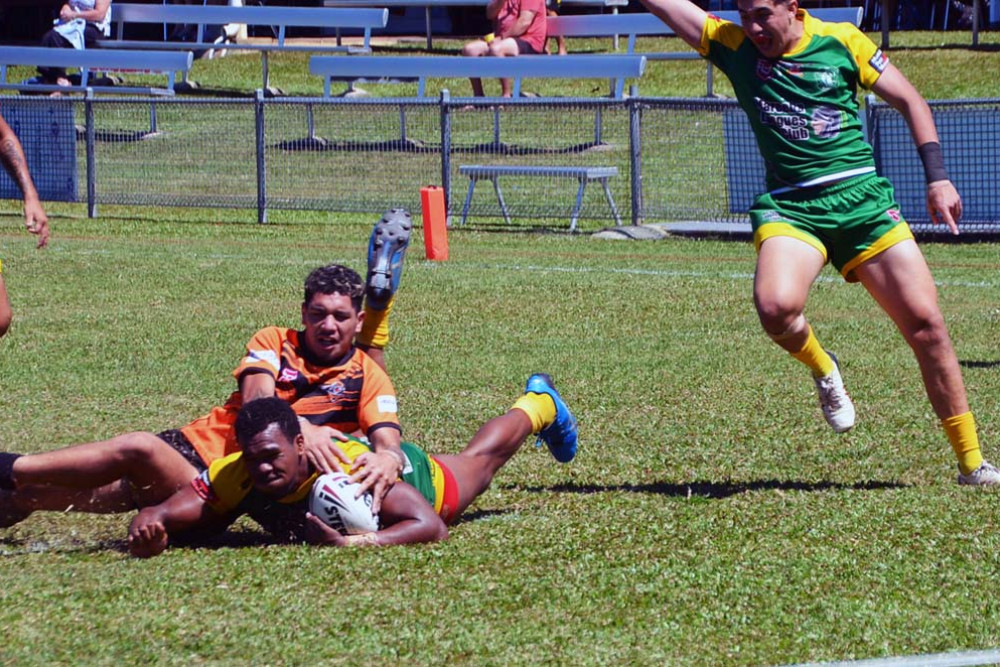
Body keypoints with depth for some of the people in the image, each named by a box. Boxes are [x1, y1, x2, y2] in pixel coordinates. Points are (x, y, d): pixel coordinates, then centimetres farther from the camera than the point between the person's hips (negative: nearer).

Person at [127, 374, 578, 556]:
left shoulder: (353, 469, -52)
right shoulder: (232, 478, -42)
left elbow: (430, 526, -56)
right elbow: (160, 516, -42)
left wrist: (352, 544, -69)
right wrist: (146, 532, -66)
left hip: (410, 472, -3)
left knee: (479, 461, 31)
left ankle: (537, 405, 63)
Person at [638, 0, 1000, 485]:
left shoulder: (843, 42, 1)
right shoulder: (734, 47, 4)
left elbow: (909, 101, 9)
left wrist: (937, 178, 2)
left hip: (863, 198, 0)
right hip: (788, 207, 0)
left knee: (926, 325, -5)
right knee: (776, 308, -31)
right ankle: (823, 370, 6)